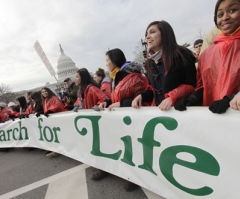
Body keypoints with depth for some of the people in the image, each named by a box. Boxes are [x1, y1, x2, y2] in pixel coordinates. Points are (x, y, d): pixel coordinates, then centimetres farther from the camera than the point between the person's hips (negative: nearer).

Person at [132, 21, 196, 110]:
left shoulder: (181, 54, -8)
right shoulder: (150, 62, 9)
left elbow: (192, 85, -9)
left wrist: (172, 98, -23)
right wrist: (141, 96, -3)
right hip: (159, 109, 4)